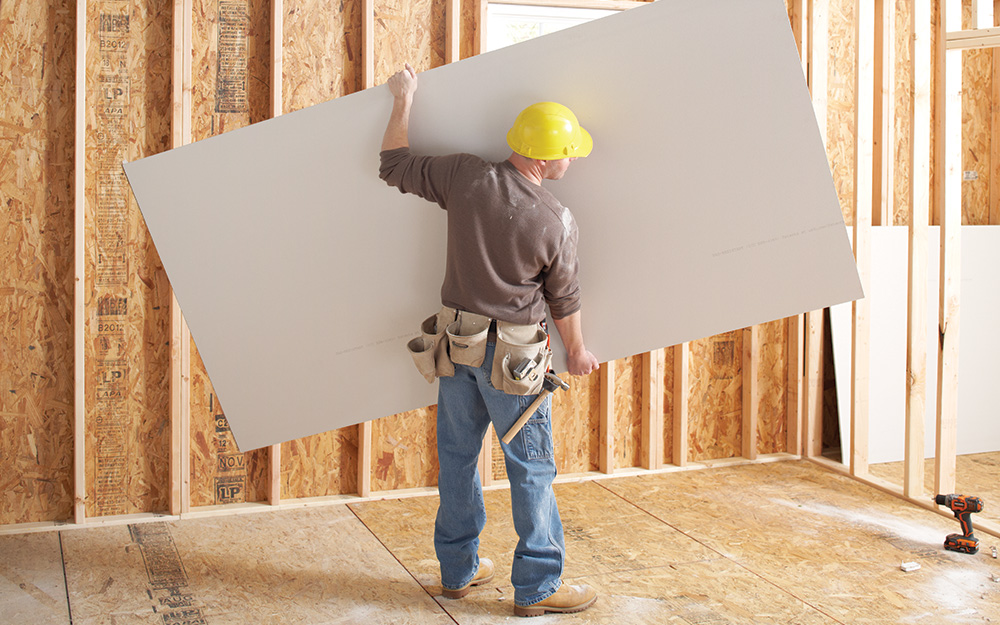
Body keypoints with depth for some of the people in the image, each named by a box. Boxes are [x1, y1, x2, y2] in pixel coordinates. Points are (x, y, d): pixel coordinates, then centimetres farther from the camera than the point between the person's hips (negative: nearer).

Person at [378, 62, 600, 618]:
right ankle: (537, 587, 12)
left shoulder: (466, 177, -8)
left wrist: (402, 100, 16)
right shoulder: (556, 223, -16)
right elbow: (563, 299, -3)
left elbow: (394, 166, 4)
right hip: (512, 355, -5)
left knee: (457, 457, 16)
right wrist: (577, 351, 14)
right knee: (531, 467, 5)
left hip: (456, 340, 5)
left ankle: (458, 570, 29)